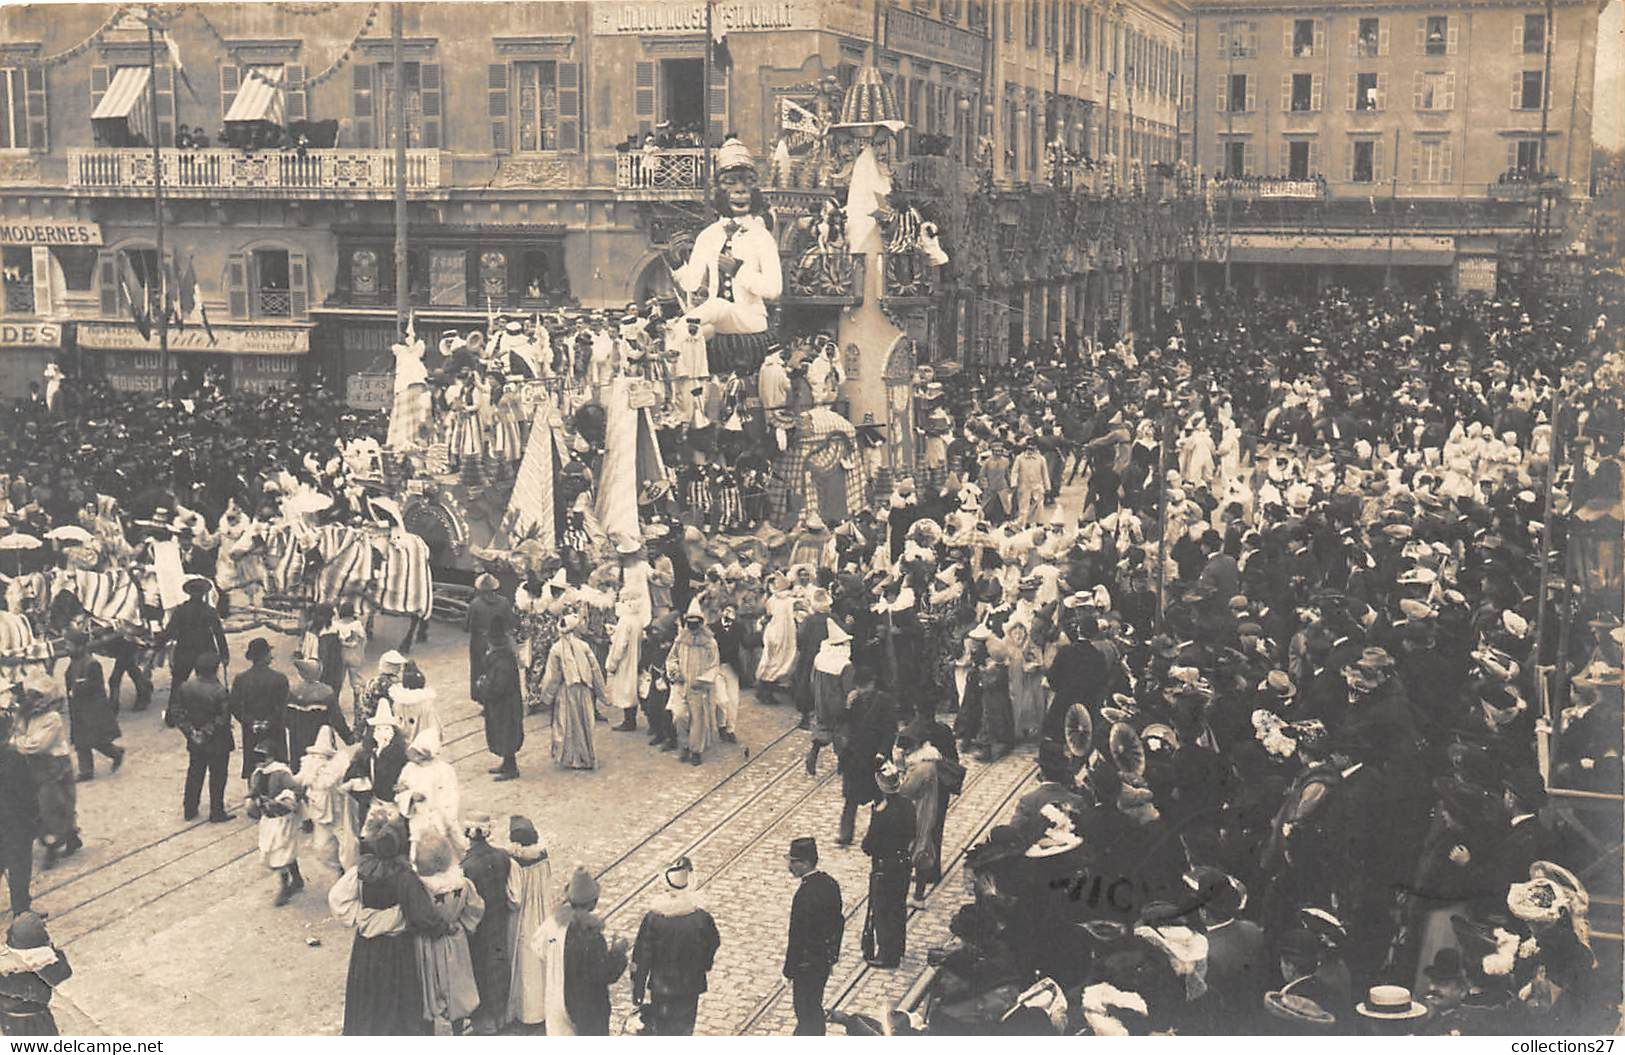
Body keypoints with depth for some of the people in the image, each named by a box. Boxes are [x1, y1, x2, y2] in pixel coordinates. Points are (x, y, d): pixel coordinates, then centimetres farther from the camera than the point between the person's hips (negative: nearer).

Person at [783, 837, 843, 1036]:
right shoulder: (830, 883, -1)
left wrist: (790, 969, -12)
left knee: (807, 1013, 6)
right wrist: (833, 955, 19)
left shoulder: (805, 894, -27)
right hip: (825, 958, 8)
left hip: (807, 964, -8)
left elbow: (798, 936, -22)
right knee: (815, 1008, 22)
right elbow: (838, 922, 10)